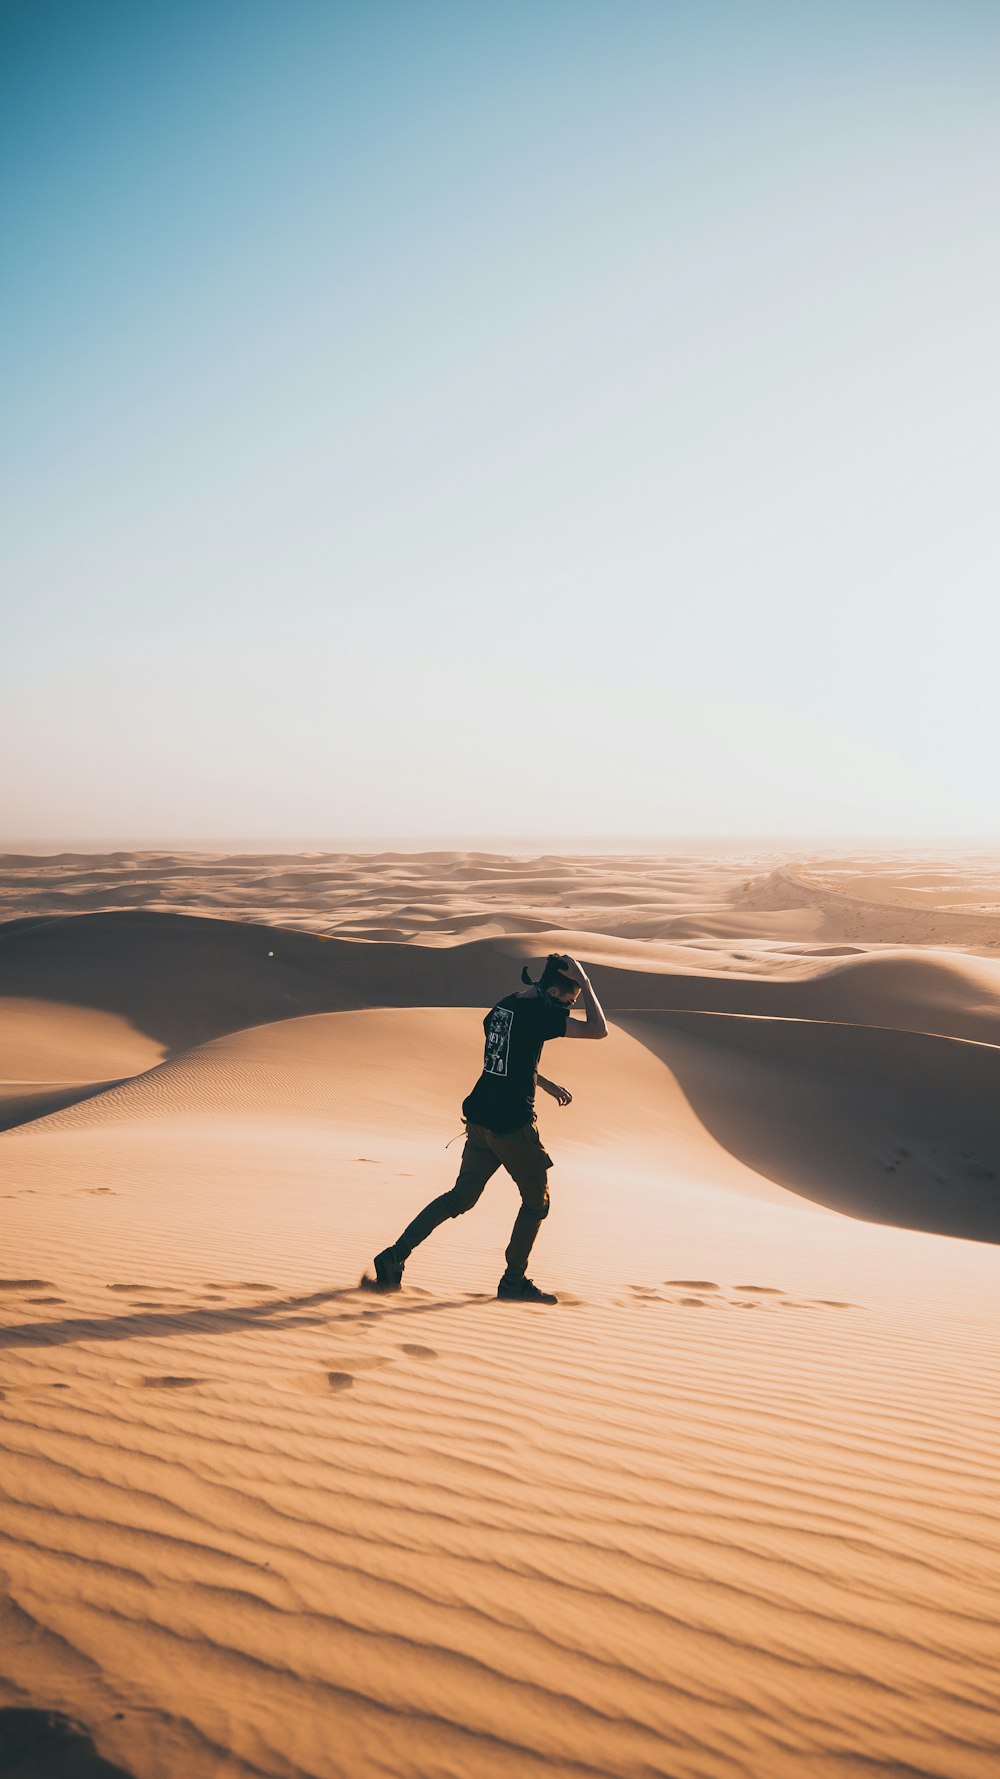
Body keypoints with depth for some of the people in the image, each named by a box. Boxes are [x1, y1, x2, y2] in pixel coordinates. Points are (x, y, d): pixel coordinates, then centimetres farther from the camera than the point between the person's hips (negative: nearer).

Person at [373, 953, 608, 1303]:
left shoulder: (505, 1005, 9)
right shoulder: (540, 1013, -17)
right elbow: (599, 1030, -19)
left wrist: (546, 1084, 28)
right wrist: (585, 981, -12)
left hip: (480, 1118, 8)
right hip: (512, 1126, -8)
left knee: (461, 1197, 16)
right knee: (537, 1201, 13)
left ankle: (396, 1256, 9)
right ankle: (514, 1282, 20)